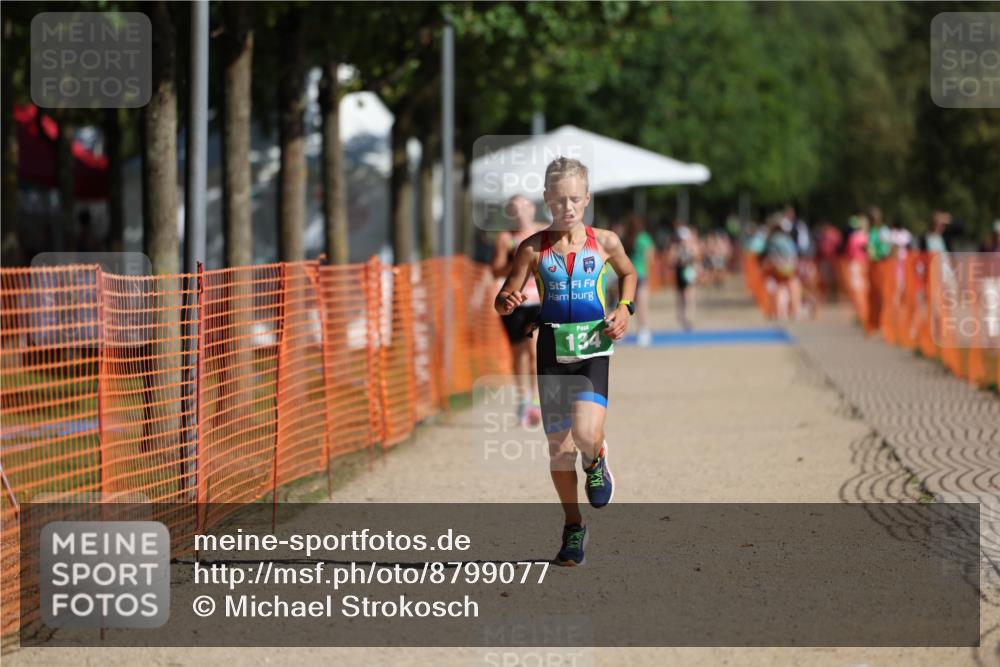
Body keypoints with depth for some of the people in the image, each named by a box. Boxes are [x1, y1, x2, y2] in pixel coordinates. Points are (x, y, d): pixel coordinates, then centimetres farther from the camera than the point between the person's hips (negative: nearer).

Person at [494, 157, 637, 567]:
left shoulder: (605, 243, 0)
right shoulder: (533, 249, -2)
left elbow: (628, 274, 21)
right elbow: (503, 301, 1)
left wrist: (624, 309, 3)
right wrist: (508, 301, -23)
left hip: (593, 350, -1)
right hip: (552, 351, 1)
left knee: (586, 434, -23)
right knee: (559, 446, 6)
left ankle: (596, 462, 15)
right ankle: (573, 528, 24)